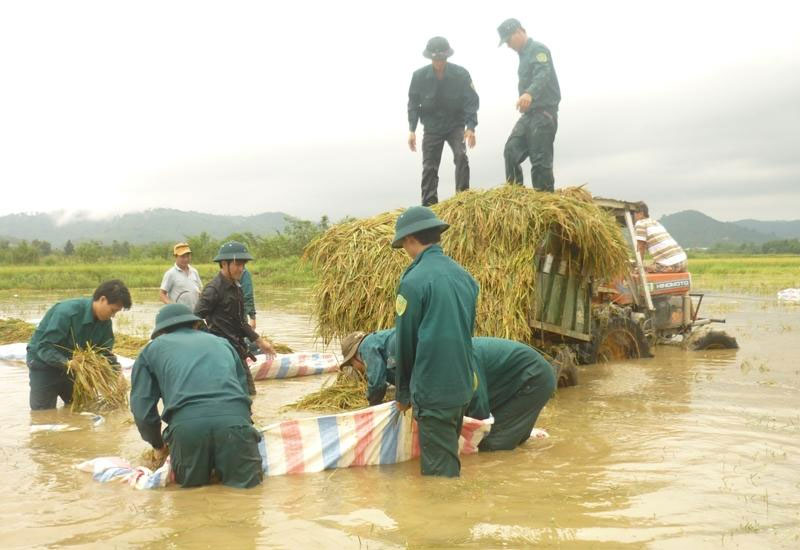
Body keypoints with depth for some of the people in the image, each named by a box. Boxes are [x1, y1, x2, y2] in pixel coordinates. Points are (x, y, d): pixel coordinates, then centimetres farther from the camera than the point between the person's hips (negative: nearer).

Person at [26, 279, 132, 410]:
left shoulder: (105, 322, -9)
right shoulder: (67, 311, -31)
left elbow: (105, 353, -1)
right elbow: (44, 347, -32)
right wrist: (67, 363, -44)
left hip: (72, 365, 6)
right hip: (44, 363, -6)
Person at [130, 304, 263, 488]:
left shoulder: (152, 348, 26)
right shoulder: (221, 342, 33)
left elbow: (142, 407, 21)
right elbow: (243, 388, 36)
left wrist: (158, 445, 35)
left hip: (187, 424, 0)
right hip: (235, 419, 1)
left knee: (191, 487, 19)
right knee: (248, 485, 6)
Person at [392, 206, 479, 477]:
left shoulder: (414, 280, -14)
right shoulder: (463, 275, 6)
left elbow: (405, 341, -7)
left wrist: (403, 392, 5)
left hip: (432, 388, -7)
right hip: (464, 384, 7)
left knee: (438, 468, 3)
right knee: (450, 458, 22)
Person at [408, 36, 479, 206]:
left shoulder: (461, 74, -17)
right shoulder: (419, 76, -14)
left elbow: (471, 101, -14)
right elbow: (413, 103, -3)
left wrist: (471, 127, -25)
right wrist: (411, 130, -9)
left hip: (456, 125, -1)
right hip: (432, 127, 1)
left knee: (461, 156, -21)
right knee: (429, 167, 0)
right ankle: (428, 207, 5)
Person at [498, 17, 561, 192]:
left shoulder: (538, 49, -9)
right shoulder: (524, 54, 21)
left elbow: (543, 74, -27)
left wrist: (529, 93, -46)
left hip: (543, 112, -9)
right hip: (529, 113, 9)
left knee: (540, 159, -11)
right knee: (511, 151, 0)